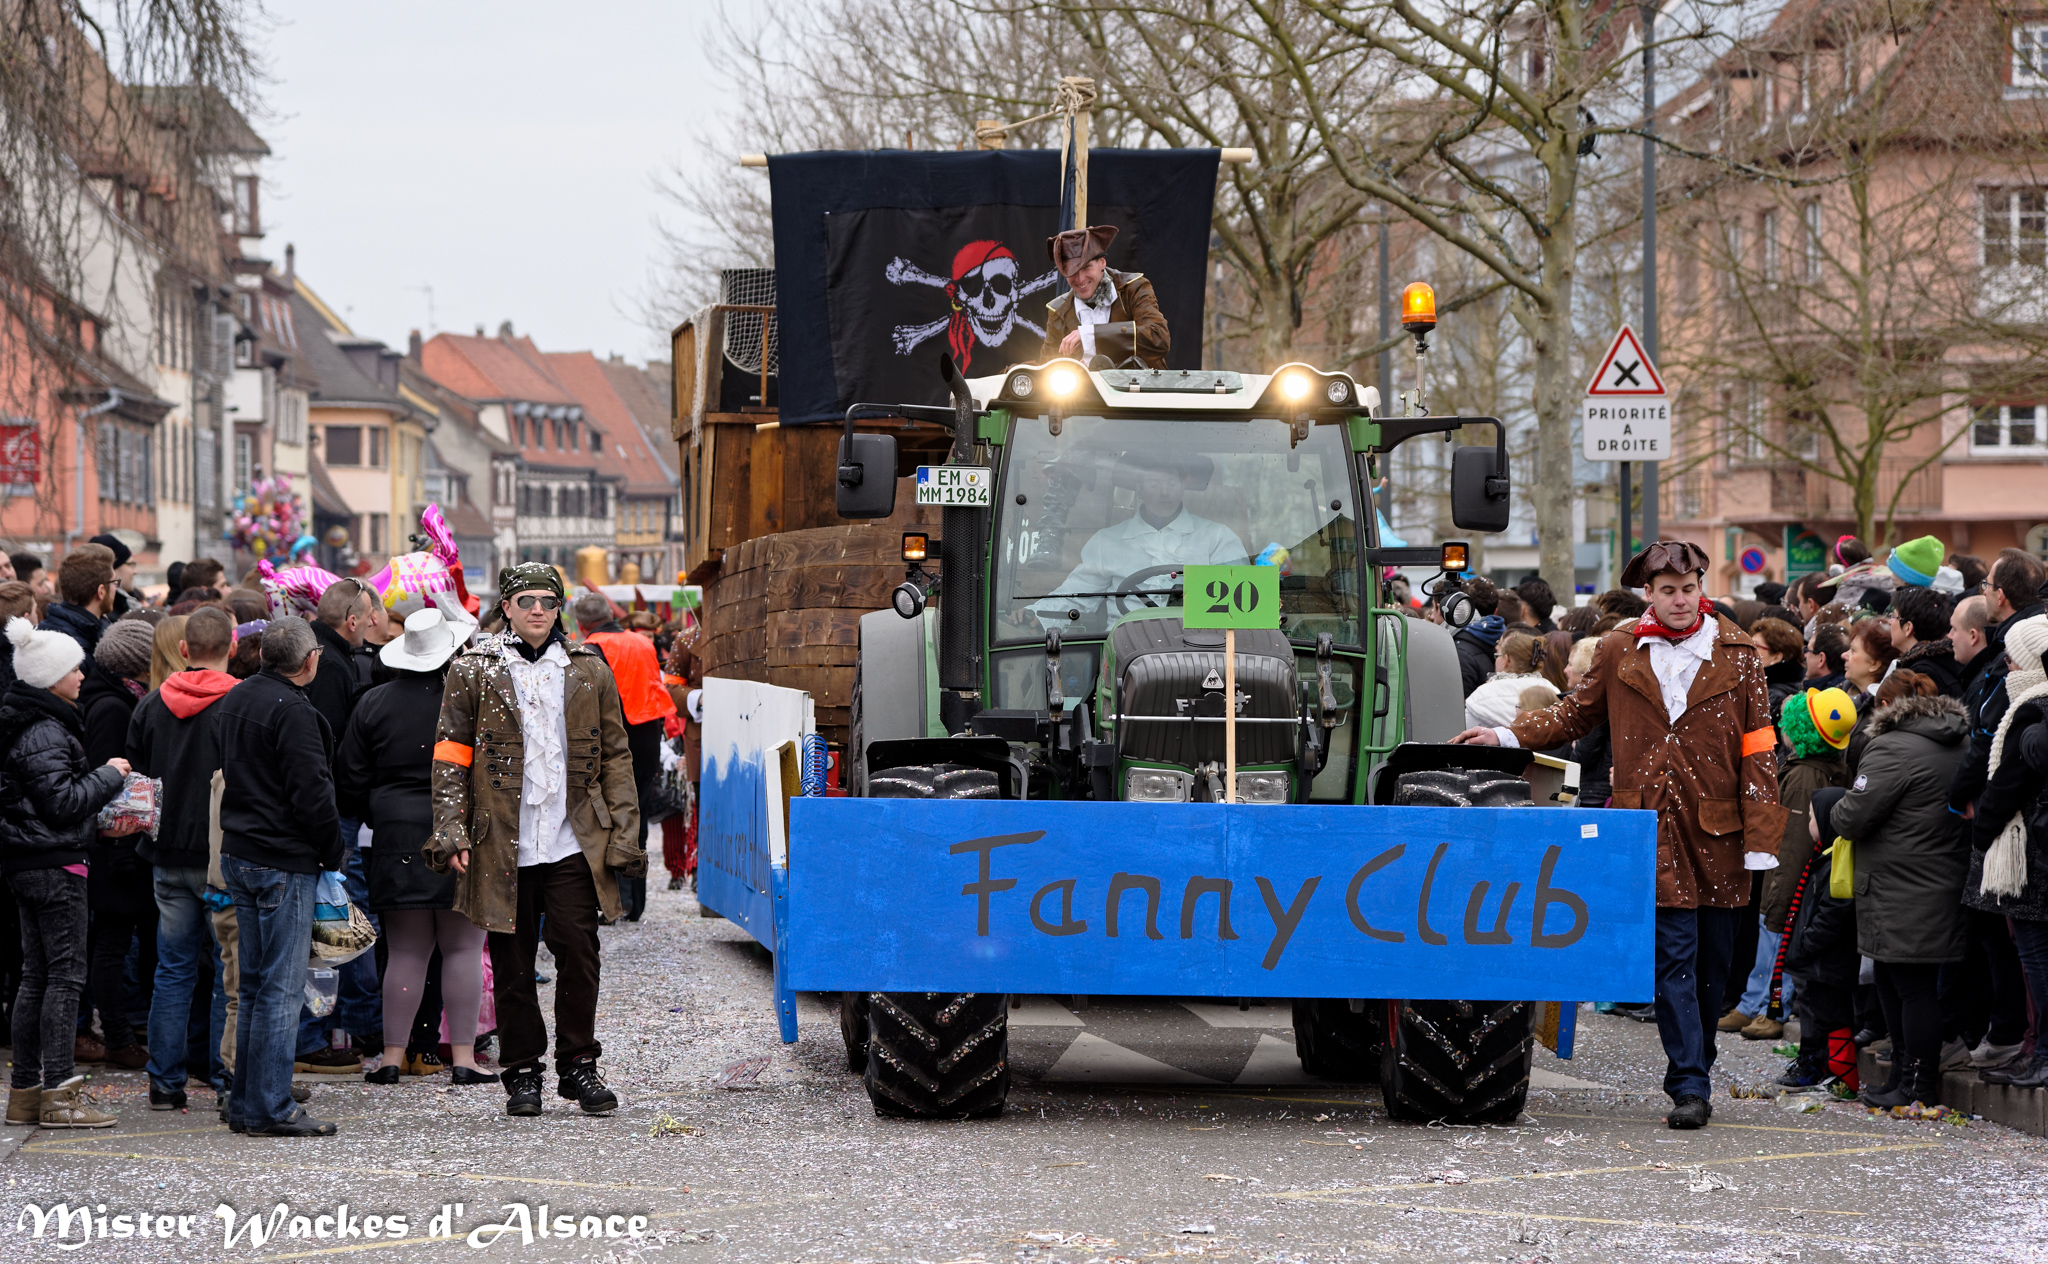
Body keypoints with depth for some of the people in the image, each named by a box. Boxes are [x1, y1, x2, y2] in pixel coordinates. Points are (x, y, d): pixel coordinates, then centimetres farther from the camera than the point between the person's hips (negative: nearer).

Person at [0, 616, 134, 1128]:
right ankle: (58, 1092, -6)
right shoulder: (44, 733, -17)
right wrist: (108, 776, -9)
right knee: (65, 975, -6)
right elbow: (61, 802, -21)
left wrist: (102, 817, 13)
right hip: (54, 865, -10)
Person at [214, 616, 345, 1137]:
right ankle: (270, 1108, -5)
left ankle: (245, 1103, 17)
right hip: (284, 863, -9)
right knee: (282, 987, -5)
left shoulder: (233, 699, 12)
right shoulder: (293, 712, -17)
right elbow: (312, 794, -19)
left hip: (238, 854, 9)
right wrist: (333, 855, -6)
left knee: (254, 984, 15)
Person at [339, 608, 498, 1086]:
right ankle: (463, 1056, 0)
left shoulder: (374, 704, 2)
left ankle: (393, 1056, 5)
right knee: (463, 949, 3)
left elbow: (350, 781, 6)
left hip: (398, 836, 2)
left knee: (406, 951, 6)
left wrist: (375, 821, 21)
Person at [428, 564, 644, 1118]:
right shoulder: (473, 670, 5)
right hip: (503, 844, -1)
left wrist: (623, 835, 6)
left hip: (573, 843, 1)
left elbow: (615, 756, 12)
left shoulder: (589, 671, 10)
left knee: (578, 951, -4)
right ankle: (522, 1072, 14)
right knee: (512, 963, 4)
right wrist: (451, 831, -5)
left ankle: (579, 1066, 9)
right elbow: (450, 755, 4)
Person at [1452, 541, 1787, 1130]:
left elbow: (1756, 745, 2)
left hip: (1717, 827, 1)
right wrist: (1509, 736, 8)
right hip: (1654, 823, -1)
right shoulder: (1619, 651, 7)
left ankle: (1695, 1074, 22)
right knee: (1673, 954, -9)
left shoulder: (1734, 652, 4)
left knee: (1713, 958, 7)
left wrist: (1760, 836, -3)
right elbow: (1578, 713, 21)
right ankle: (1690, 1087, -12)